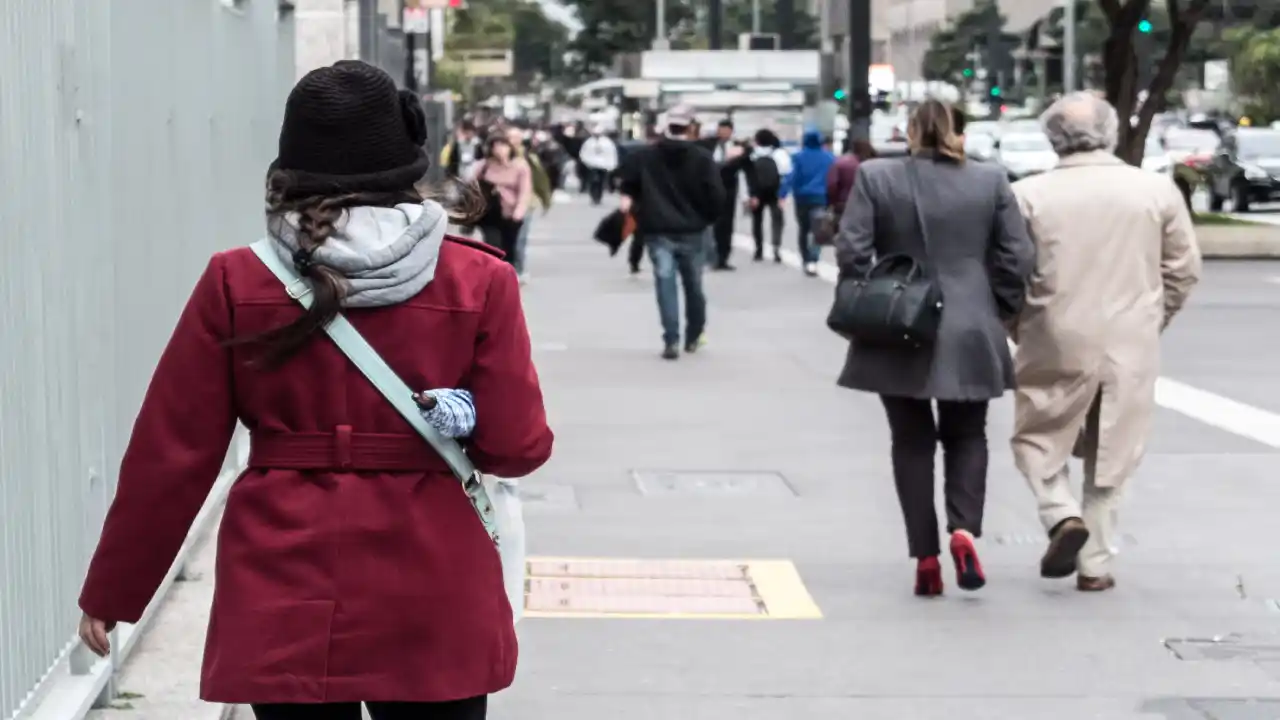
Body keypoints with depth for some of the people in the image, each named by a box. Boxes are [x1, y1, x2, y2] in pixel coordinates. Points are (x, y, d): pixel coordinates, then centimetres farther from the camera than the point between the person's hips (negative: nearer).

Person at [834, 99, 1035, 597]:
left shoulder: (875, 178, -4)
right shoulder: (991, 182, 0)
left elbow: (851, 251, -7)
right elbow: (1018, 258, -1)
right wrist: (997, 312, 10)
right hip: (970, 336, 1)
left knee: (912, 443, 9)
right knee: (966, 437, 15)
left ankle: (926, 557, 5)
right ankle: (964, 529, -7)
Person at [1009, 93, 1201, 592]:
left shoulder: (1029, 195, -6)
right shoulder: (1158, 191, -1)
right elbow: (1184, 270, 4)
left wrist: (1020, 332, 13)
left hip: (1056, 346, -2)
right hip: (1131, 348, 2)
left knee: (1037, 438, 16)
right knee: (1110, 457, 14)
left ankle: (1062, 515, -7)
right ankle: (1095, 563, 16)